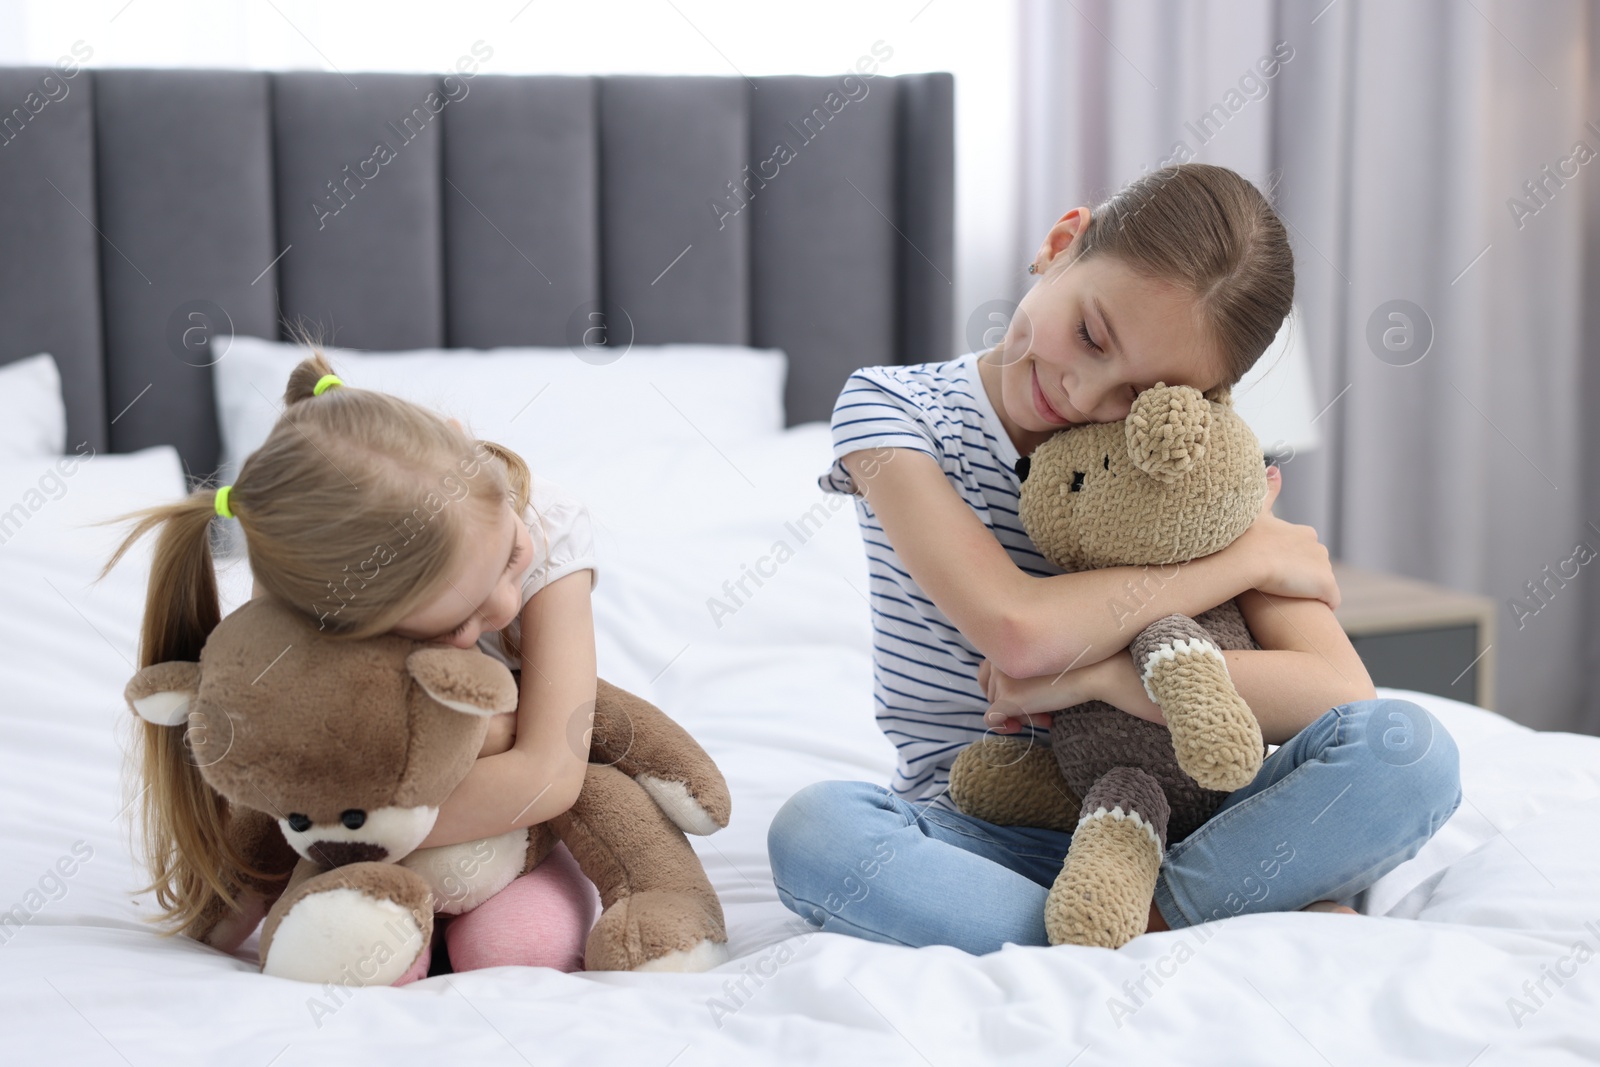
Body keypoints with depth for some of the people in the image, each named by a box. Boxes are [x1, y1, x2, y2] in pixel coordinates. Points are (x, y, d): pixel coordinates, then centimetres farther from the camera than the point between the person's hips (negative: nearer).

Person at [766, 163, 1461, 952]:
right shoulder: (891, 408, -8)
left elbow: (1340, 695, -13)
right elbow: (1018, 630, -22)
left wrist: (1100, 676, -21)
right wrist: (1251, 556, -11)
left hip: (1167, 829, 1)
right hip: (980, 839, 0)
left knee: (1408, 750, -23)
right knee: (813, 830, -36)